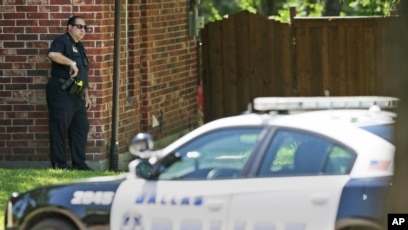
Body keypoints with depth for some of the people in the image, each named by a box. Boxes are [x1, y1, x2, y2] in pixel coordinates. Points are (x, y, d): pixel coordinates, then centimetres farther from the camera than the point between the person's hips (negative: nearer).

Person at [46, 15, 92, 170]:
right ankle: (60, 165, -5)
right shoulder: (62, 41, -6)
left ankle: (79, 164, 14)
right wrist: (71, 63, -28)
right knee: (60, 128, -7)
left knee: (81, 127, 8)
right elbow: (52, 54, -30)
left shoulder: (79, 47, 23)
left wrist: (86, 95, 22)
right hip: (61, 92, -10)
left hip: (76, 95, 10)